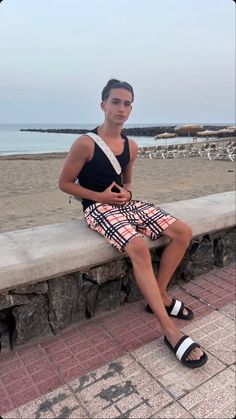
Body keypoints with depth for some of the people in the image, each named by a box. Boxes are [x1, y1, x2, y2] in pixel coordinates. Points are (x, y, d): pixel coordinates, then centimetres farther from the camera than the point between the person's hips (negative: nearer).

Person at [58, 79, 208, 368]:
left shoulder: (131, 147, 8)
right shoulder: (85, 144, -11)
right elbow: (64, 183, -6)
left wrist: (126, 192, -3)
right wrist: (100, 196, -15)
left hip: (125, 203, 7)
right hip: (98, 208, -7)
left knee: (183, 232, -6)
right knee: (138, 247, -34)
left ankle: (159, 295, 7)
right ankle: (170, 331, -24)